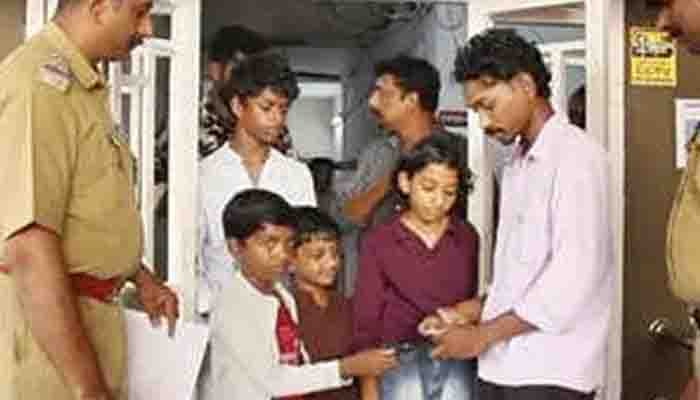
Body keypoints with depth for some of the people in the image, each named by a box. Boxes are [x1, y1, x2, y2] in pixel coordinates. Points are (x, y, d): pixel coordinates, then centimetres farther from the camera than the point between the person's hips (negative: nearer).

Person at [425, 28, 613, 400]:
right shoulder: (515, 166, 15)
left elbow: (573, 277, -18)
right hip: (500, 364, 7)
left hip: (550, 370, -7)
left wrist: (482, 335, -13)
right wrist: (476, 308, 3)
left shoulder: (576, 155, -11)